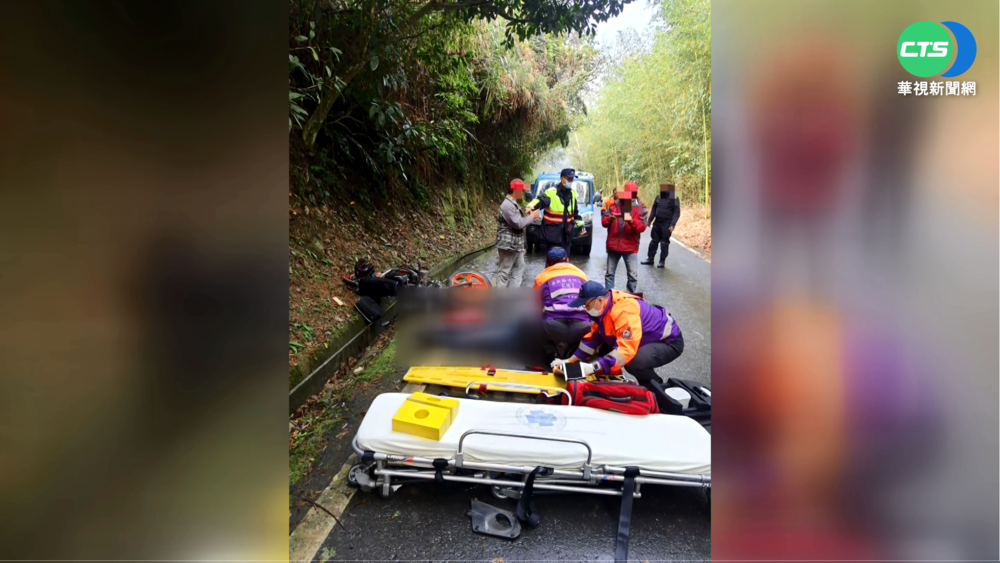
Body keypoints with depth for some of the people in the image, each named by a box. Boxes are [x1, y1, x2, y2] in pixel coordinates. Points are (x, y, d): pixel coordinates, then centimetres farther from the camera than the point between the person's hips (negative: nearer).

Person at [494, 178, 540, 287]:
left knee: (518, 268, 17)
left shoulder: (513, 204, 14)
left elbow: (519, 221, 20)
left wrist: (529, 217, 2)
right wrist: (532, 216, -10)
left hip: (516, 245, 11)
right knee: (504, 272, -5)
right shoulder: (507, 205, -20)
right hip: (508, 245, -11)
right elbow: (518, 223, -23)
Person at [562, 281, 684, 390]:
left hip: (670, 341, -9)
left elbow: (626, 349, -42)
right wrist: (573, 359, -4)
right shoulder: (603, 307, -6)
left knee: (633, 363, -34)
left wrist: (594, 367, -45)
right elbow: (593, 336, 4)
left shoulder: (623, 310, -35)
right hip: (648, 339, 9)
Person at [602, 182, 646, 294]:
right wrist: (609, 219, -23)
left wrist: (632, 221, -30)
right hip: (613, 245, 2)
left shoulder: (640, 208, -1)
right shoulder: (614, 205, 3)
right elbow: (603, 221, 0)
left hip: (630, 247, -2)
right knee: (609, 273, 11)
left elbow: (642, 227, -11)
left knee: (633, 275, -1)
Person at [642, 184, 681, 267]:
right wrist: (650, 221, 7)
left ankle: (662, 261, 8)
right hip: (657, 223, 5)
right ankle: (650, 259, 18)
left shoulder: (674, 199, -8)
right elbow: (653, 210, 13)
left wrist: (672, 224, -20)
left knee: (664, 243, 0)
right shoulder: (658, 198, 7)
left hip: (667, 224, -5)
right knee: (654, 241, 9)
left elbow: (676, 213, -11)